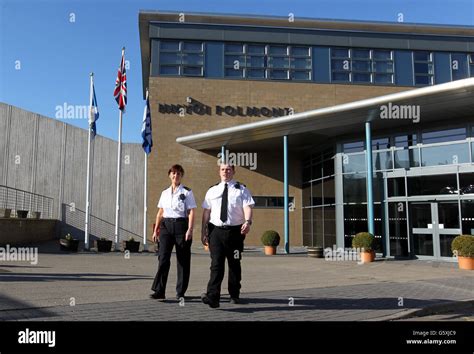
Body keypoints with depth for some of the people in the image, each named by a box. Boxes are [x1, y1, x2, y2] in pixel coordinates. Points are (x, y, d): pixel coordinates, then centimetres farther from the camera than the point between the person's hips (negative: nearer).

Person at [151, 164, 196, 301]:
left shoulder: (187, 192, 0)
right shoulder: (165, 193, 12)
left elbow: (191, 212, -6)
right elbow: (160, 212, 15)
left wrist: (189, 230, -16)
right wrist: (156, 229, 10)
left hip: (181, 224, -3)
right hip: (166, 225, 3)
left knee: (183, 260, 4)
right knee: (163, 257, -7)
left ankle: (180, 292, 16)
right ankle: (159, 291, -4)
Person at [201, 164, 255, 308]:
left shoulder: (241, 189, 2)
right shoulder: (212, 191, 10)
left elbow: (247, 207, -12)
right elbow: (206, 211, 9)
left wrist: (248, 221, -32)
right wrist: (203, 231, 4)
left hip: (235, 231, -1)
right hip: (216, 230, 1)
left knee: (234, 264, 12)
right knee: (216, 264, -9)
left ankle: (234, 295, 28)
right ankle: (212, 297, -15)